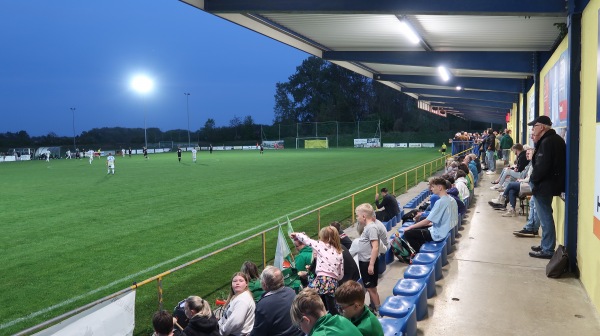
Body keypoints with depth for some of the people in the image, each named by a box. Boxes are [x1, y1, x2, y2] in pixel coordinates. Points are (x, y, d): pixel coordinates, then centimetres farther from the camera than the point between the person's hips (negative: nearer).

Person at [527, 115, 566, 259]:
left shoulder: (547, 142, -19)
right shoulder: (555, 139, 13)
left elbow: (542, 166, -25)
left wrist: (533, 179, -8)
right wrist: (536, 142, 4)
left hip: (544, 186, -10)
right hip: (550, 184, 10)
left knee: (545, 218, -3)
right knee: (545, 216, 18)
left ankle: (547, 250, 3)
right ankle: (545, 245, 28)